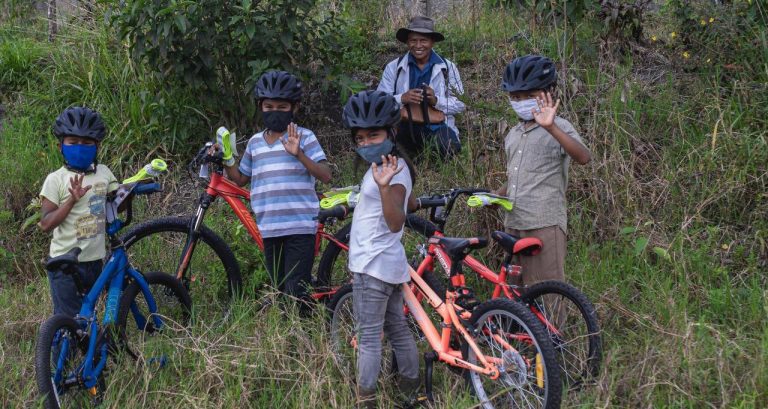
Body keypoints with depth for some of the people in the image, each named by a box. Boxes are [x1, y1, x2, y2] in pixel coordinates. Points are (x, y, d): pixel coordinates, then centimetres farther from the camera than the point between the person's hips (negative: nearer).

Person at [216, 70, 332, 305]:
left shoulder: (304, 137, -1)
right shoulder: (255, 142, 14)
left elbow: (325, 176, -9)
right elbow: (240, 179, 23)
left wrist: (299, 154, -22)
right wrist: (226, 160, 6)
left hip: (300, 227, -5)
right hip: (269, 230, 5)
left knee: (296, 293, -9)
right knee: (280, 291, 10)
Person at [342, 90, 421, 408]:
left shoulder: (394, 170, -16)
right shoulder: (379, 167, 14)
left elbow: (395, 221, -30)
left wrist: (384, 186, -42)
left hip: (373, 266, -11)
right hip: (388, 263, 11)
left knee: (368, 335, -8)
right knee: (397, 329, 16)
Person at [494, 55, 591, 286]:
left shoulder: (558, 127, -6)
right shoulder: (513, 135, 17)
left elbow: (583, 157, -26)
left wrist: (551, 127, -38)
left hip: (544, 225, -8)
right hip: (513, 225, 8)